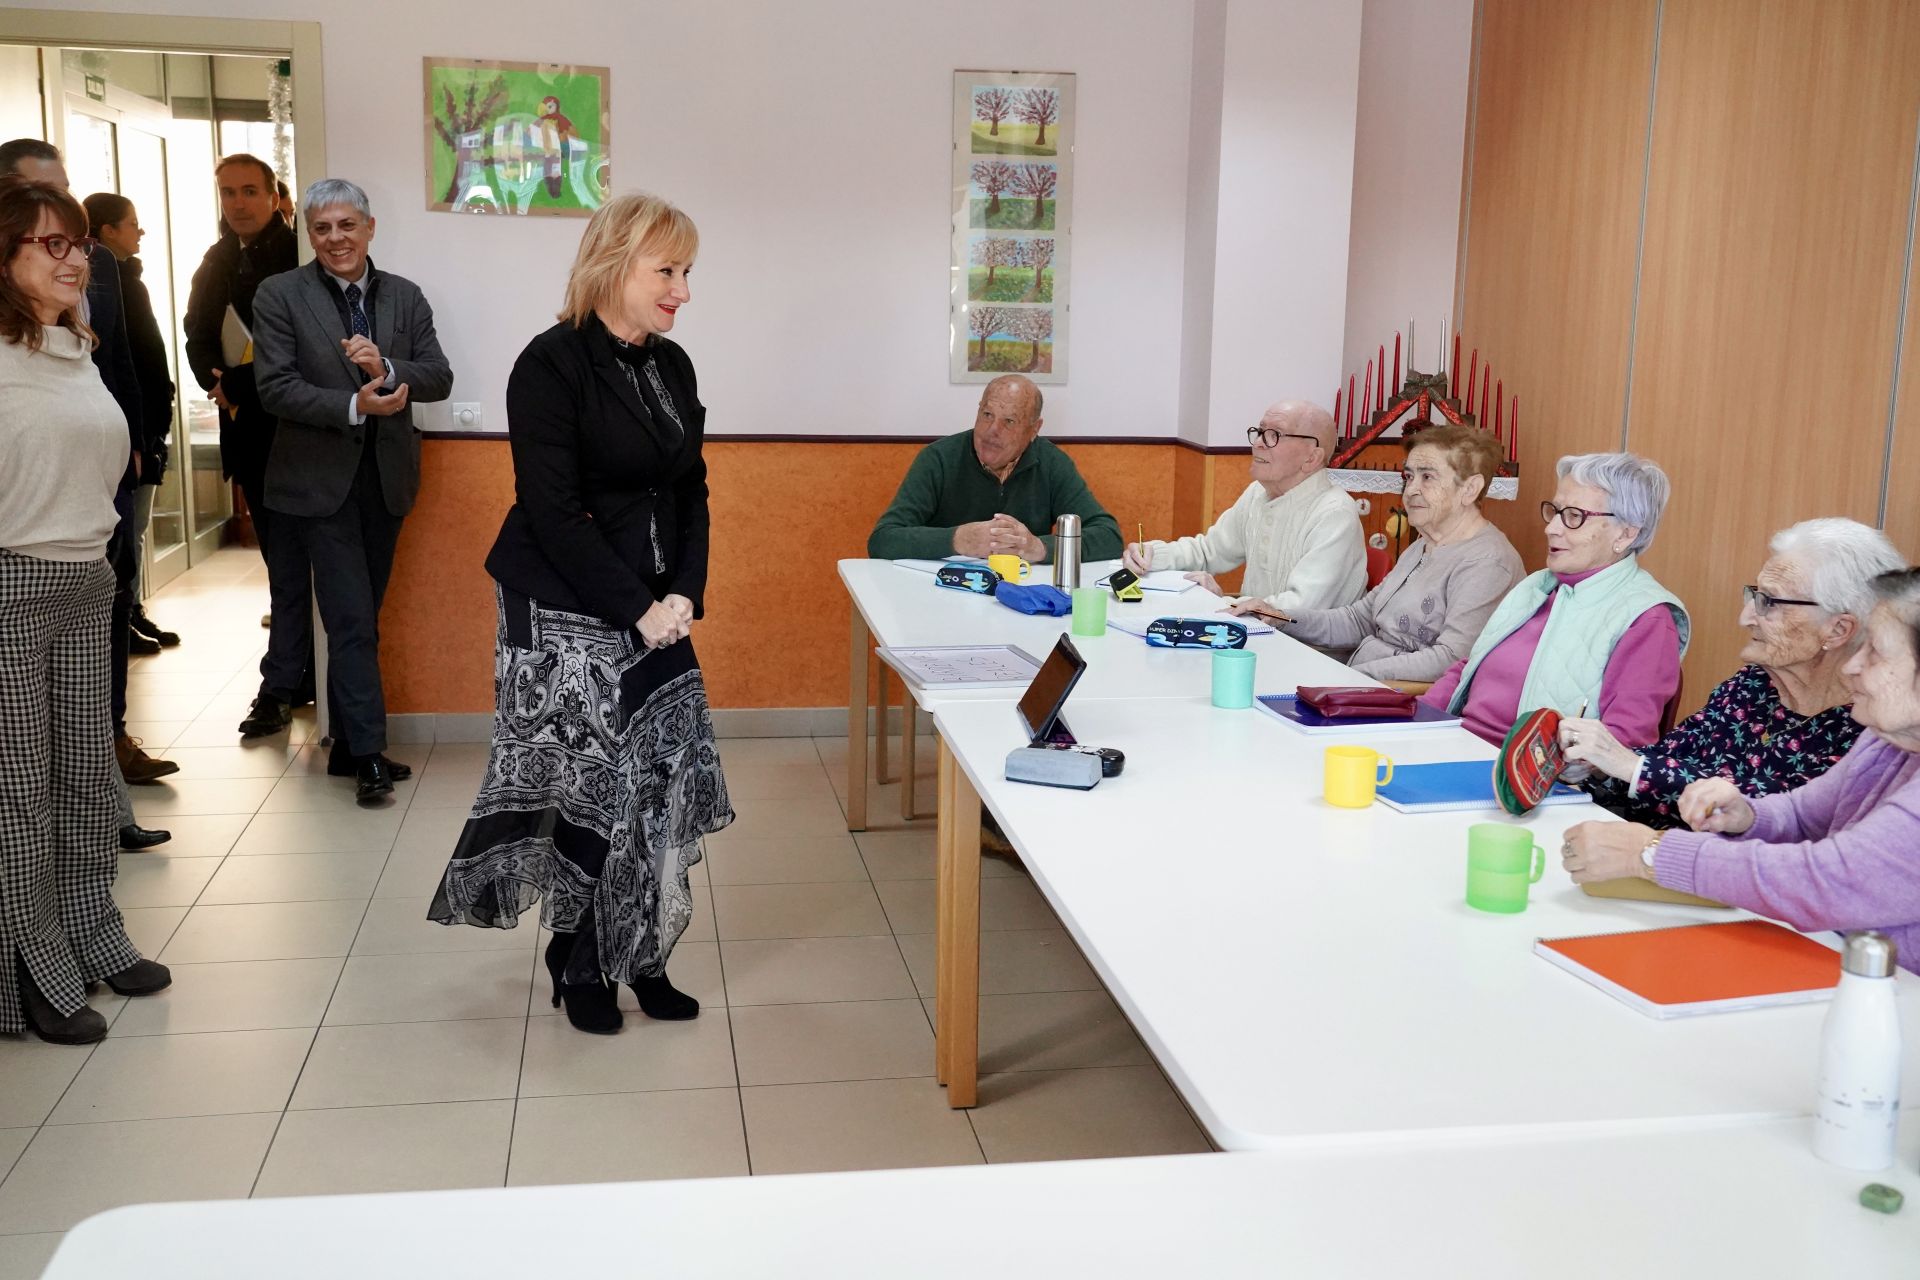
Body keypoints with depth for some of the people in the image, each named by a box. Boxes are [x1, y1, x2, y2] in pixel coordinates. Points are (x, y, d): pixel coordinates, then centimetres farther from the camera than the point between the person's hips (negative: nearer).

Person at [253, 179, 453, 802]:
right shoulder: (280, 295, -3)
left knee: (360, 616, 11)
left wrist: (385, 368, -18)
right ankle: (368, 752, -1)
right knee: (352, 618, -6)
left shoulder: (405, 297, 7)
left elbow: (439, 378, 1)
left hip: (386, 481, 4)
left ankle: (346, 744, 20)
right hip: (320, 480, -4)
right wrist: (355, 406, -22)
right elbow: (275, 386, -11)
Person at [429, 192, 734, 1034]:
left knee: (665, 775, 4)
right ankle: (579, 964, 19)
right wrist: (637, 608, -17)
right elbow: (555, 512, -17)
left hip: (655, 608, 6)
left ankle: (639, 954, 18)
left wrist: (685, 594, -4)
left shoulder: (671, 366, 8)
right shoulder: (552, 365, -13)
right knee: (588, 784, 1)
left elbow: (690, 491, 10)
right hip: (563, 614, -6)